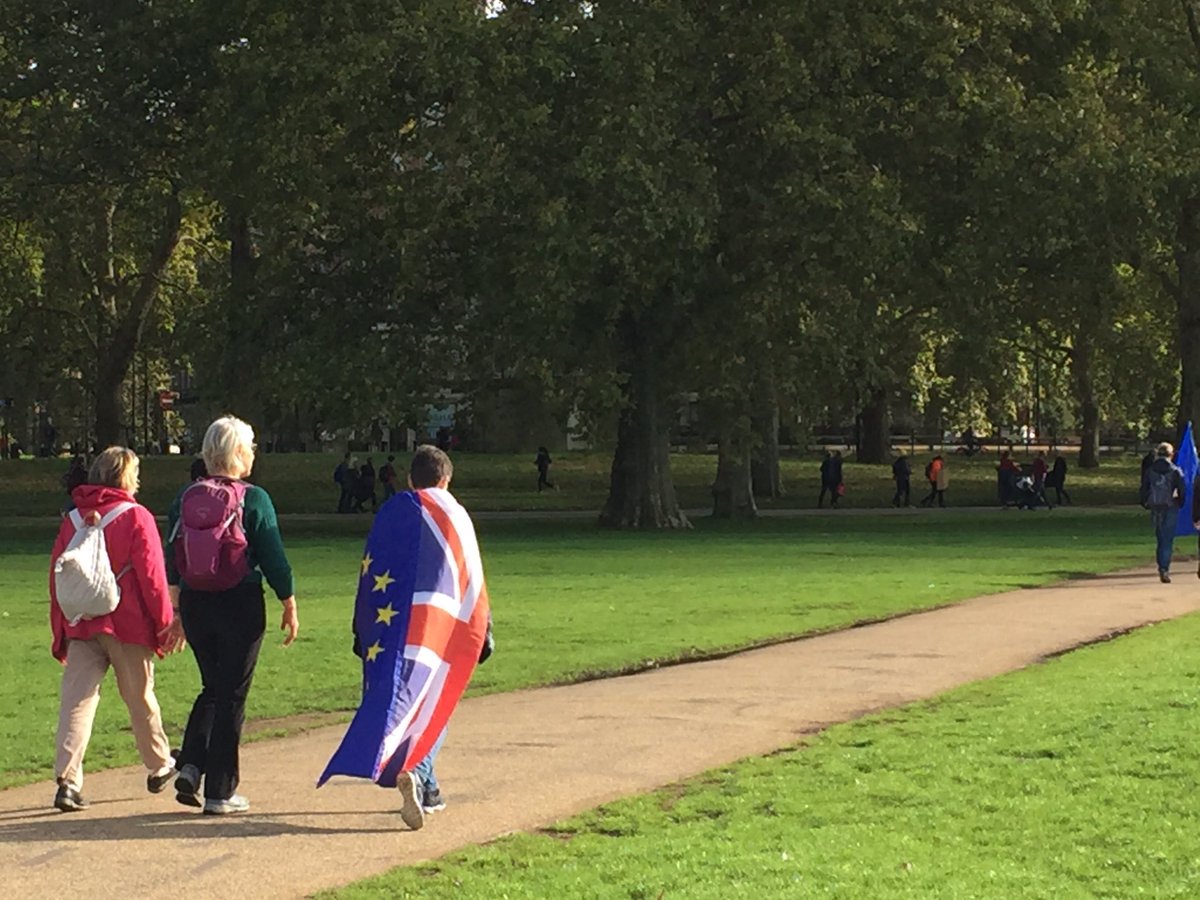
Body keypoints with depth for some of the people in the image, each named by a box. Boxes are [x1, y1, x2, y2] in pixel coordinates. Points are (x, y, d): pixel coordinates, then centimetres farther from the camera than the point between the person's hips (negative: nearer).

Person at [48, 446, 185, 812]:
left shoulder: (73, 520, 7)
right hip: (128, 624, -3)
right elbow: (151, 575, -8)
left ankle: (68, 779, -14)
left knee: (77, 699, -1)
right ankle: (159, 766, 30)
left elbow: (57, 577, 9)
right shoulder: (136, 517, -6)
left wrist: (60, 636, 15)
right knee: (140, 697, 12)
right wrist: (166, 622, 0)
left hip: (81, 626, 3)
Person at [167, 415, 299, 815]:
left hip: (195, 604, 4)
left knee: (212, 688, 21)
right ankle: (220, 792, 6)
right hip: (240, 604, -4)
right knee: (232, 695, 4)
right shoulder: (253, 499, -9)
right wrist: (290, 607, 2)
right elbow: (273, 557, -8)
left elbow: (172, 559, 9)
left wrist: (175, 610, 18)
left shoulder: (185, 498, 4)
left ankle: (190, 766, 3)